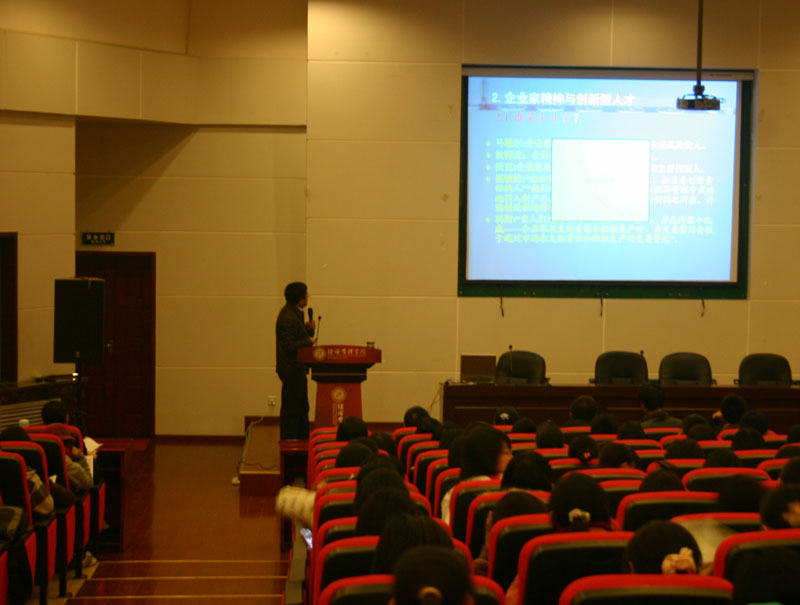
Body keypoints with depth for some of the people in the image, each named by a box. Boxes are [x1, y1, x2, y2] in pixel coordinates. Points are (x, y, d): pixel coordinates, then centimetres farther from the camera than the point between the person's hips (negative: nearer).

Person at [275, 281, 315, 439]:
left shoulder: (293, 314, 11)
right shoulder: (288, 318, -21)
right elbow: (289, 346, -25)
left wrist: (309, 329, -1)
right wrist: (308, 342, -15)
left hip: (296, 369, 11)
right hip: (292, 370, -11)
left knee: (301, 408, 17)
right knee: (292, 408, -3)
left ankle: (303, 440, 25)